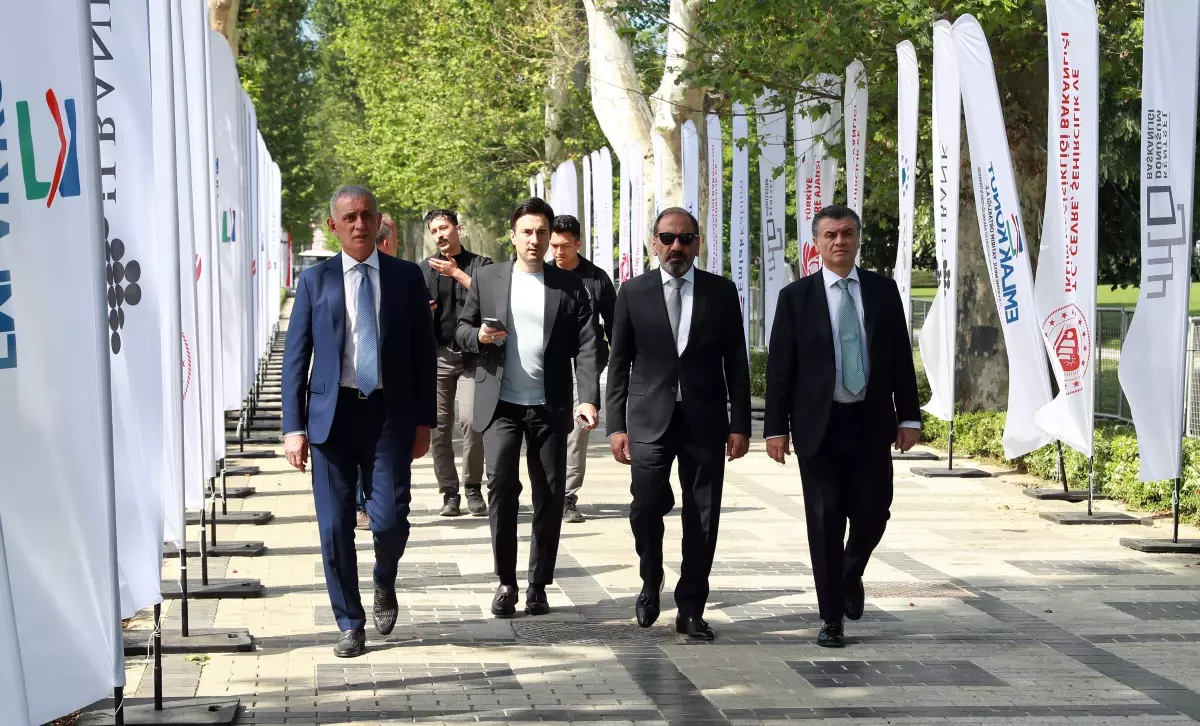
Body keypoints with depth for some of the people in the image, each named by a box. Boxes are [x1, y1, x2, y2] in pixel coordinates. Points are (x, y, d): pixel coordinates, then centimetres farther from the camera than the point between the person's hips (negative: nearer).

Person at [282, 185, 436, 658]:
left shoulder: (406, 277, 6)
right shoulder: (316, 280, 5)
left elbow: (424, 352, 8)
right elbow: (295, 357, 4)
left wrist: (424, 420, 3)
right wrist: (294, 427, -4)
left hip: (388, 414, 0)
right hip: (332, 412, 1)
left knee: (389, 519, -8)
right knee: (335, 527, 1)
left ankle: (385, 583, 25)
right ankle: (350, 624, 17)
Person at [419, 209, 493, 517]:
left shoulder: (480, 264, 7)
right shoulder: (424, 269, 13)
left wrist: (457, 273, -13)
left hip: (472, 354, -2)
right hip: (437, 354, 2)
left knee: (470, 420, -15)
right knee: (440, 425, -2)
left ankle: (473, 487, 0)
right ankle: (449, 493, 5)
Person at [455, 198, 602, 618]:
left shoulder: (569, 286, 4)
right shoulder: (487, 279, 7)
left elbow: (586, 346, -2)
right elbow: (462, 329, 12)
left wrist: (589, 397, -15)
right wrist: (478, 336, -12)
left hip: (550, 407, 1)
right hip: (500, 404, -1)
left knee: (550, 496, 3)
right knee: (502, 483, -15)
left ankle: (538, 586, 15)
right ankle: (506, 581, -1)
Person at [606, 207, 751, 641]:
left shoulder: (721, 292, 6)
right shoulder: (633, 292, 5)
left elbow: (736, 362, 6)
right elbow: (619, 364, 5)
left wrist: (740, 424, 1)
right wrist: (616, 425, -1)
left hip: (704, 421, 1)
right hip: (650, 420, -1)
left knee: (702, 519, 2)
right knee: (646, 508, -9)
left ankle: (690, 610, 13)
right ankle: (651, 585, 19)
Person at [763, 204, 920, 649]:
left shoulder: (882, 290, 6)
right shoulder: (796, 297, 0)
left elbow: (900, 357, 7)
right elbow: (780, 367, -1)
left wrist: (909, 415, 2)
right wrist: (776, 427, -5)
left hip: (871, 421, 2)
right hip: (820, 424, -2)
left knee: (872, 513, 3)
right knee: (825, 521, 0)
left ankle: (851, 574, 35)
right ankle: (832, 617, 10)